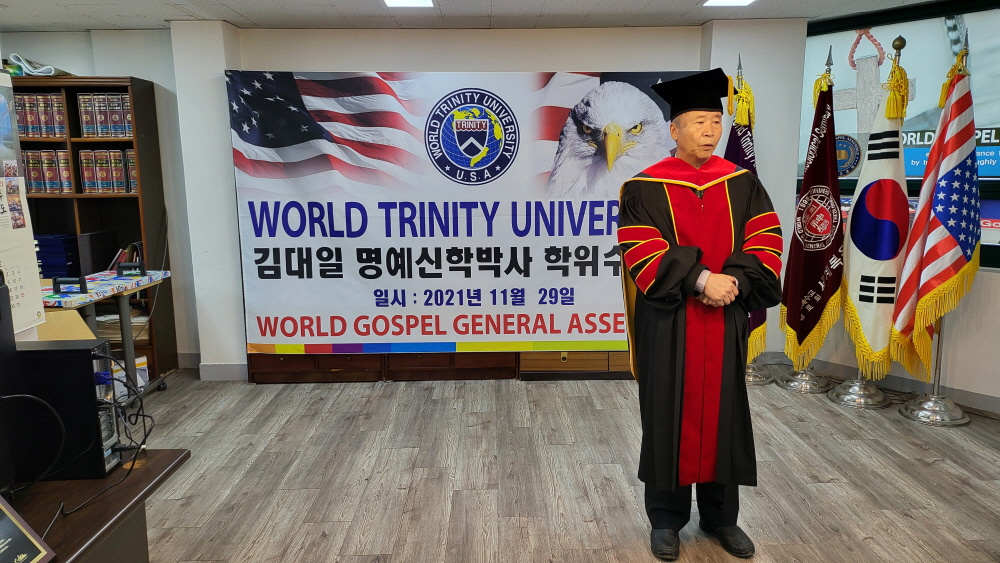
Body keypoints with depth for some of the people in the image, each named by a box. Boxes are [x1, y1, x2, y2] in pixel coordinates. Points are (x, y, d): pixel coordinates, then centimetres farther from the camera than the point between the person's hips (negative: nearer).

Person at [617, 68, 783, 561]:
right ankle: (666, 517, 23)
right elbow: (641, 253, -13)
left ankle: (721, 515, 29)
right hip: (668, 321, -3)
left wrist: (734, 282, -16)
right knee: (669, 415, 6)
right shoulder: (645, 188, -5)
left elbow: (767, 241, 1)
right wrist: (700, 279, -22)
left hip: (726, 320, 3)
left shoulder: (741, 183, 6)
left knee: (723, 413, 11)